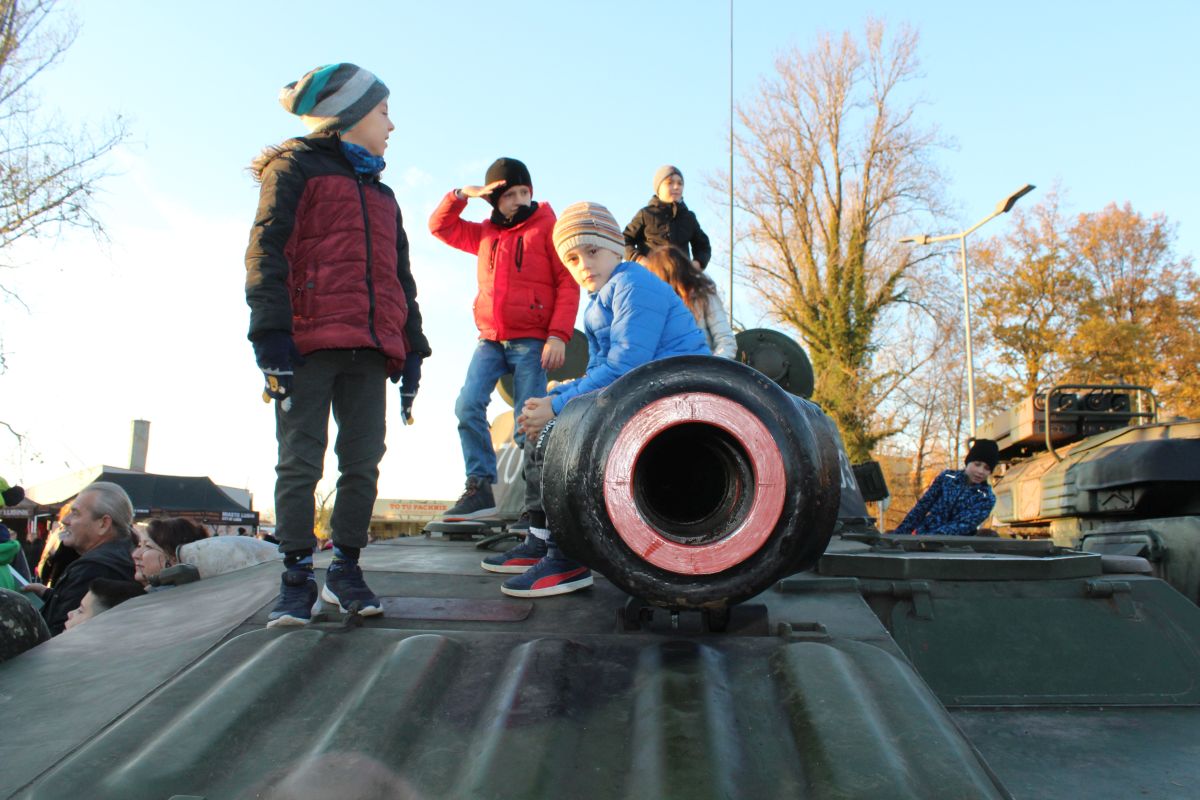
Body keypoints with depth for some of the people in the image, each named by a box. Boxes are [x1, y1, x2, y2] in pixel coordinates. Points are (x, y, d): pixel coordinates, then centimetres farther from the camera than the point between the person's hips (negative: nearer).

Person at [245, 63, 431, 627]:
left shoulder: (381, 194, 27)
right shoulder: (294, 168, 8)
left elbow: (400, 279, 26)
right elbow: (266, 253, -3)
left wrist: (411, 349, 16)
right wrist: (271, 334, -15)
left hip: (369, 350, 6)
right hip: (308, 344, -6)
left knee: (363, 463, 2)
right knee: (300, 462, -5)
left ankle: (346, 570, 13)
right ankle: (297, 579, 2)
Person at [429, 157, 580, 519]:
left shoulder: (549, 227, 2)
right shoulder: (484, 233, 18)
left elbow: (568, 283, -4)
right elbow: (440, 226, 26)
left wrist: (558, 336, -13)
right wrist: (462, 194, 8)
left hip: (532, 341, -5)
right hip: (490, 339, 5)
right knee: (468, 406, -10)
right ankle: (480, 488, -4)